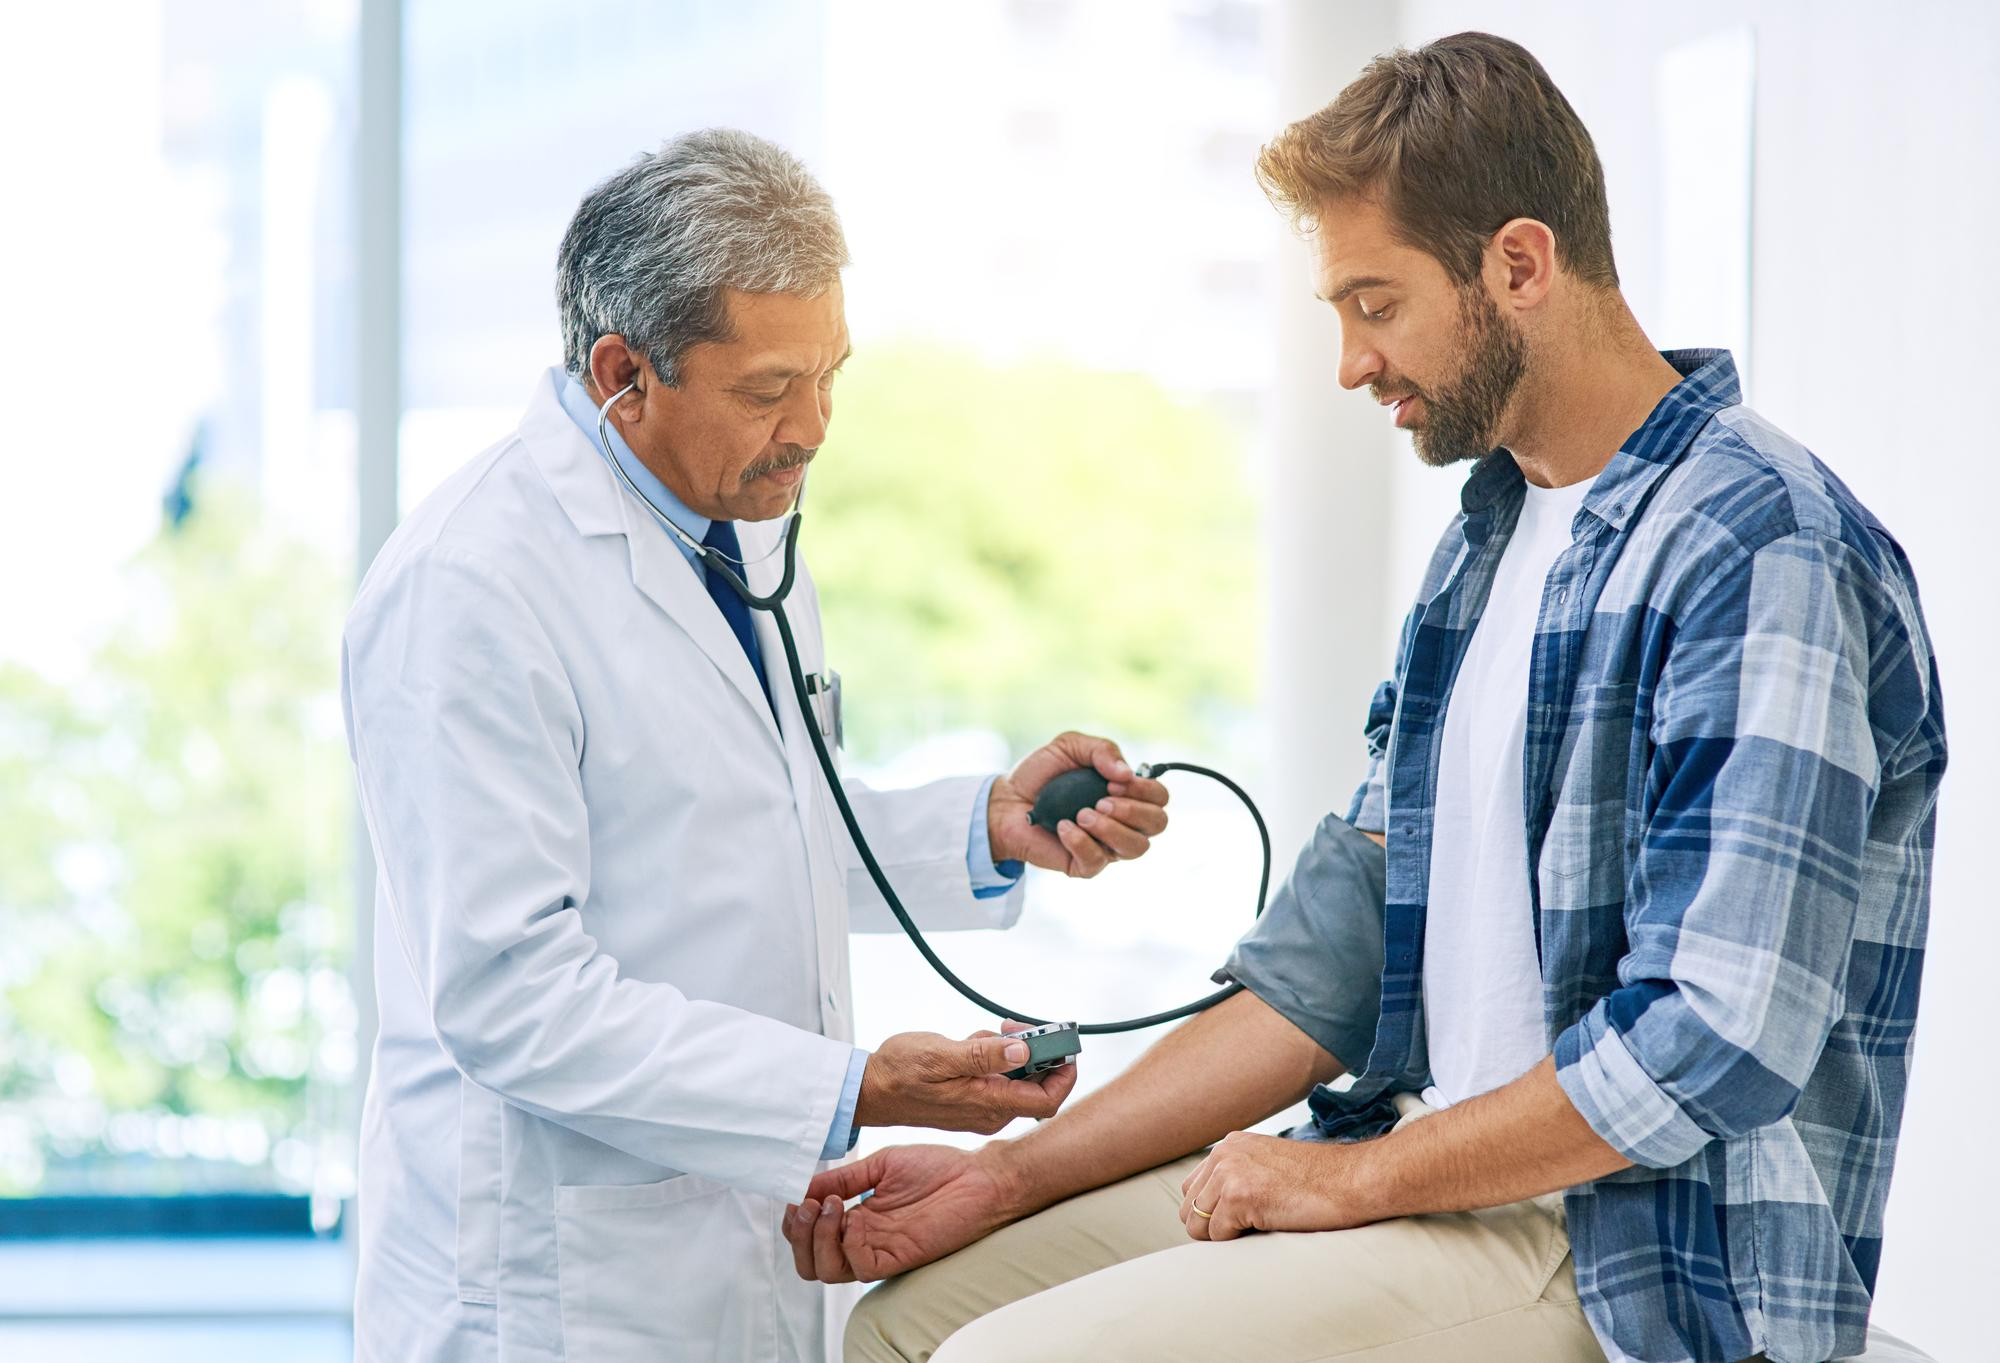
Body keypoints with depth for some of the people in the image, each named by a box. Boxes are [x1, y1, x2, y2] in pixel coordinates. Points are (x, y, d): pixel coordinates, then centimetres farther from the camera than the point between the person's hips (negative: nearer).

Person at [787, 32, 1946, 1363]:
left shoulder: (1768, 558, -16)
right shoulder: (1495, 530, 15)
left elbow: (1717, 1043, -24)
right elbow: (1336, 960, 14)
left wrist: (1356, 1175, -13)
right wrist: (1008, 1177, 7)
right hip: (1449, 1177, 9)